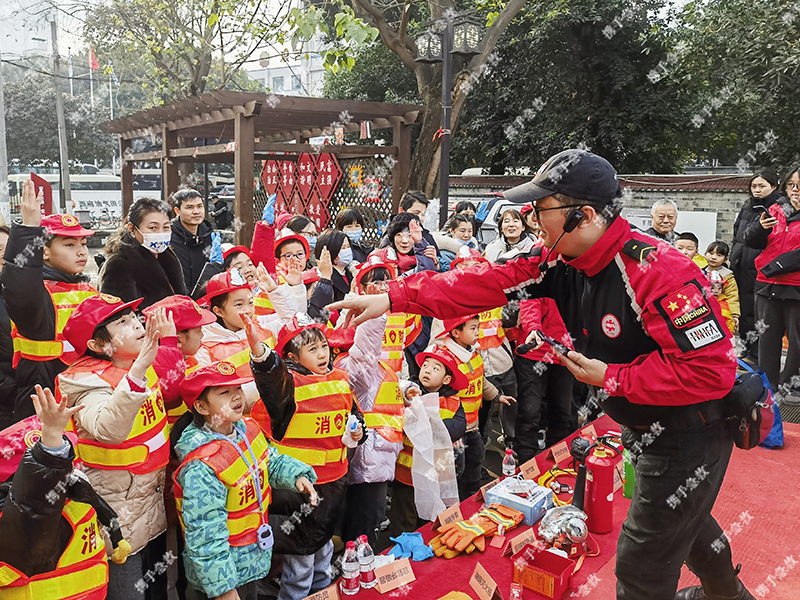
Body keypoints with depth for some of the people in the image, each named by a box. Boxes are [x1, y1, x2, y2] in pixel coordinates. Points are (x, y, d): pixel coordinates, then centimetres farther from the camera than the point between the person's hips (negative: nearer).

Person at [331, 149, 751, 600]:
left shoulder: (655, 271, -31)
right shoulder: (560, 260, -8)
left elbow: (710, 369, -32)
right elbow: (486, 283, -12)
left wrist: (612, 378, -25)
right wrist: (393, 298, -18)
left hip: (690, 436, -8)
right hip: (643, 426, 8)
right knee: (684, 518, 32)